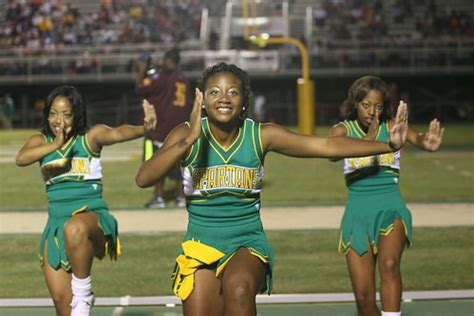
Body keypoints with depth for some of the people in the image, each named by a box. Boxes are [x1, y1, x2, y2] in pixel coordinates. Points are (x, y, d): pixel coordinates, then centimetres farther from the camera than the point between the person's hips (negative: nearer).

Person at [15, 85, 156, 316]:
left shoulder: (91, 137, -1)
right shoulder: (41, 142, 8)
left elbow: (117, 133, -22)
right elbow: (20, 159, -14)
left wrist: (143, 129, -44)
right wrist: (55, 145, -30)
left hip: (92, 215, -4)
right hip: (57, 225, 4)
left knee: (75, 228, -40)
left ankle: (83, 291, -22)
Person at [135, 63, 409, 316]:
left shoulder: (261, 135, -6)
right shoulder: (186, 135, -9)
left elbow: (327, 145, -8)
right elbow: (144, 178, -23)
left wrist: (388, 145, -16)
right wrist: (188, 141, -35)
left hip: (248, 241, -1)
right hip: (201, 242, 1)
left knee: (238, 288, -34)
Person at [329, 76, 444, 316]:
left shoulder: (392, 127, 1)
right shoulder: (343, 130, 1)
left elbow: (416, 138, -21)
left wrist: (426, 142, -46)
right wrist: (367, 140, -37)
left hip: (391, 209, -1)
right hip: (358, 214, 1)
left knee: (389, 263, -32)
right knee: (363, 296, -2)